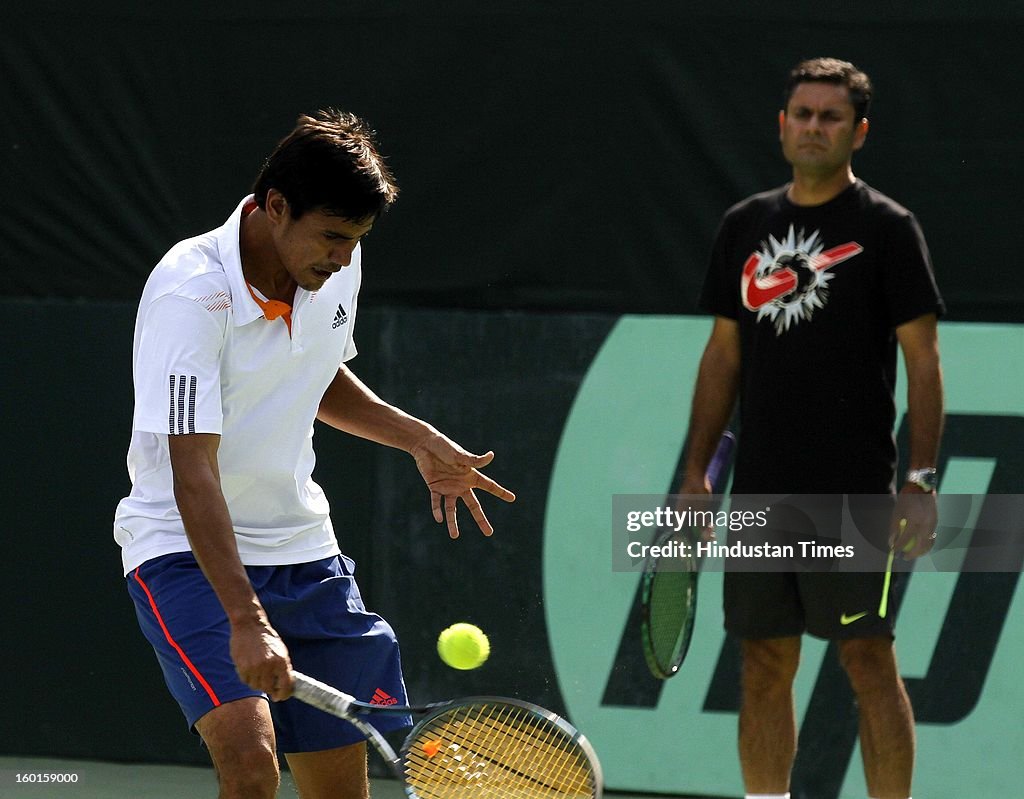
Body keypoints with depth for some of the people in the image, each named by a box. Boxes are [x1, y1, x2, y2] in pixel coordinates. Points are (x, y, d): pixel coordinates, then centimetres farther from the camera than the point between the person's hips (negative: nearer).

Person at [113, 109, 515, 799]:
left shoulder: (337, 266, 0)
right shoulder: (191, 294, -23)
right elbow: (193, 473, -29)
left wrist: (419, 439, 7)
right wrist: (245, 620, -39)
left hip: (302, 548, 7)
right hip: (188, 552, -7)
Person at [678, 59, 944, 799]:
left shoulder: (887, 229, -2)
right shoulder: (745, 226, 13)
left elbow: (924, 360, -5)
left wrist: (921, 482, -13)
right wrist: (696, 472, 12)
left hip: (853, 492, -5)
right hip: (760, 493, 5)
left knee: (870, 663, -5)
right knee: (765, 668, 7)